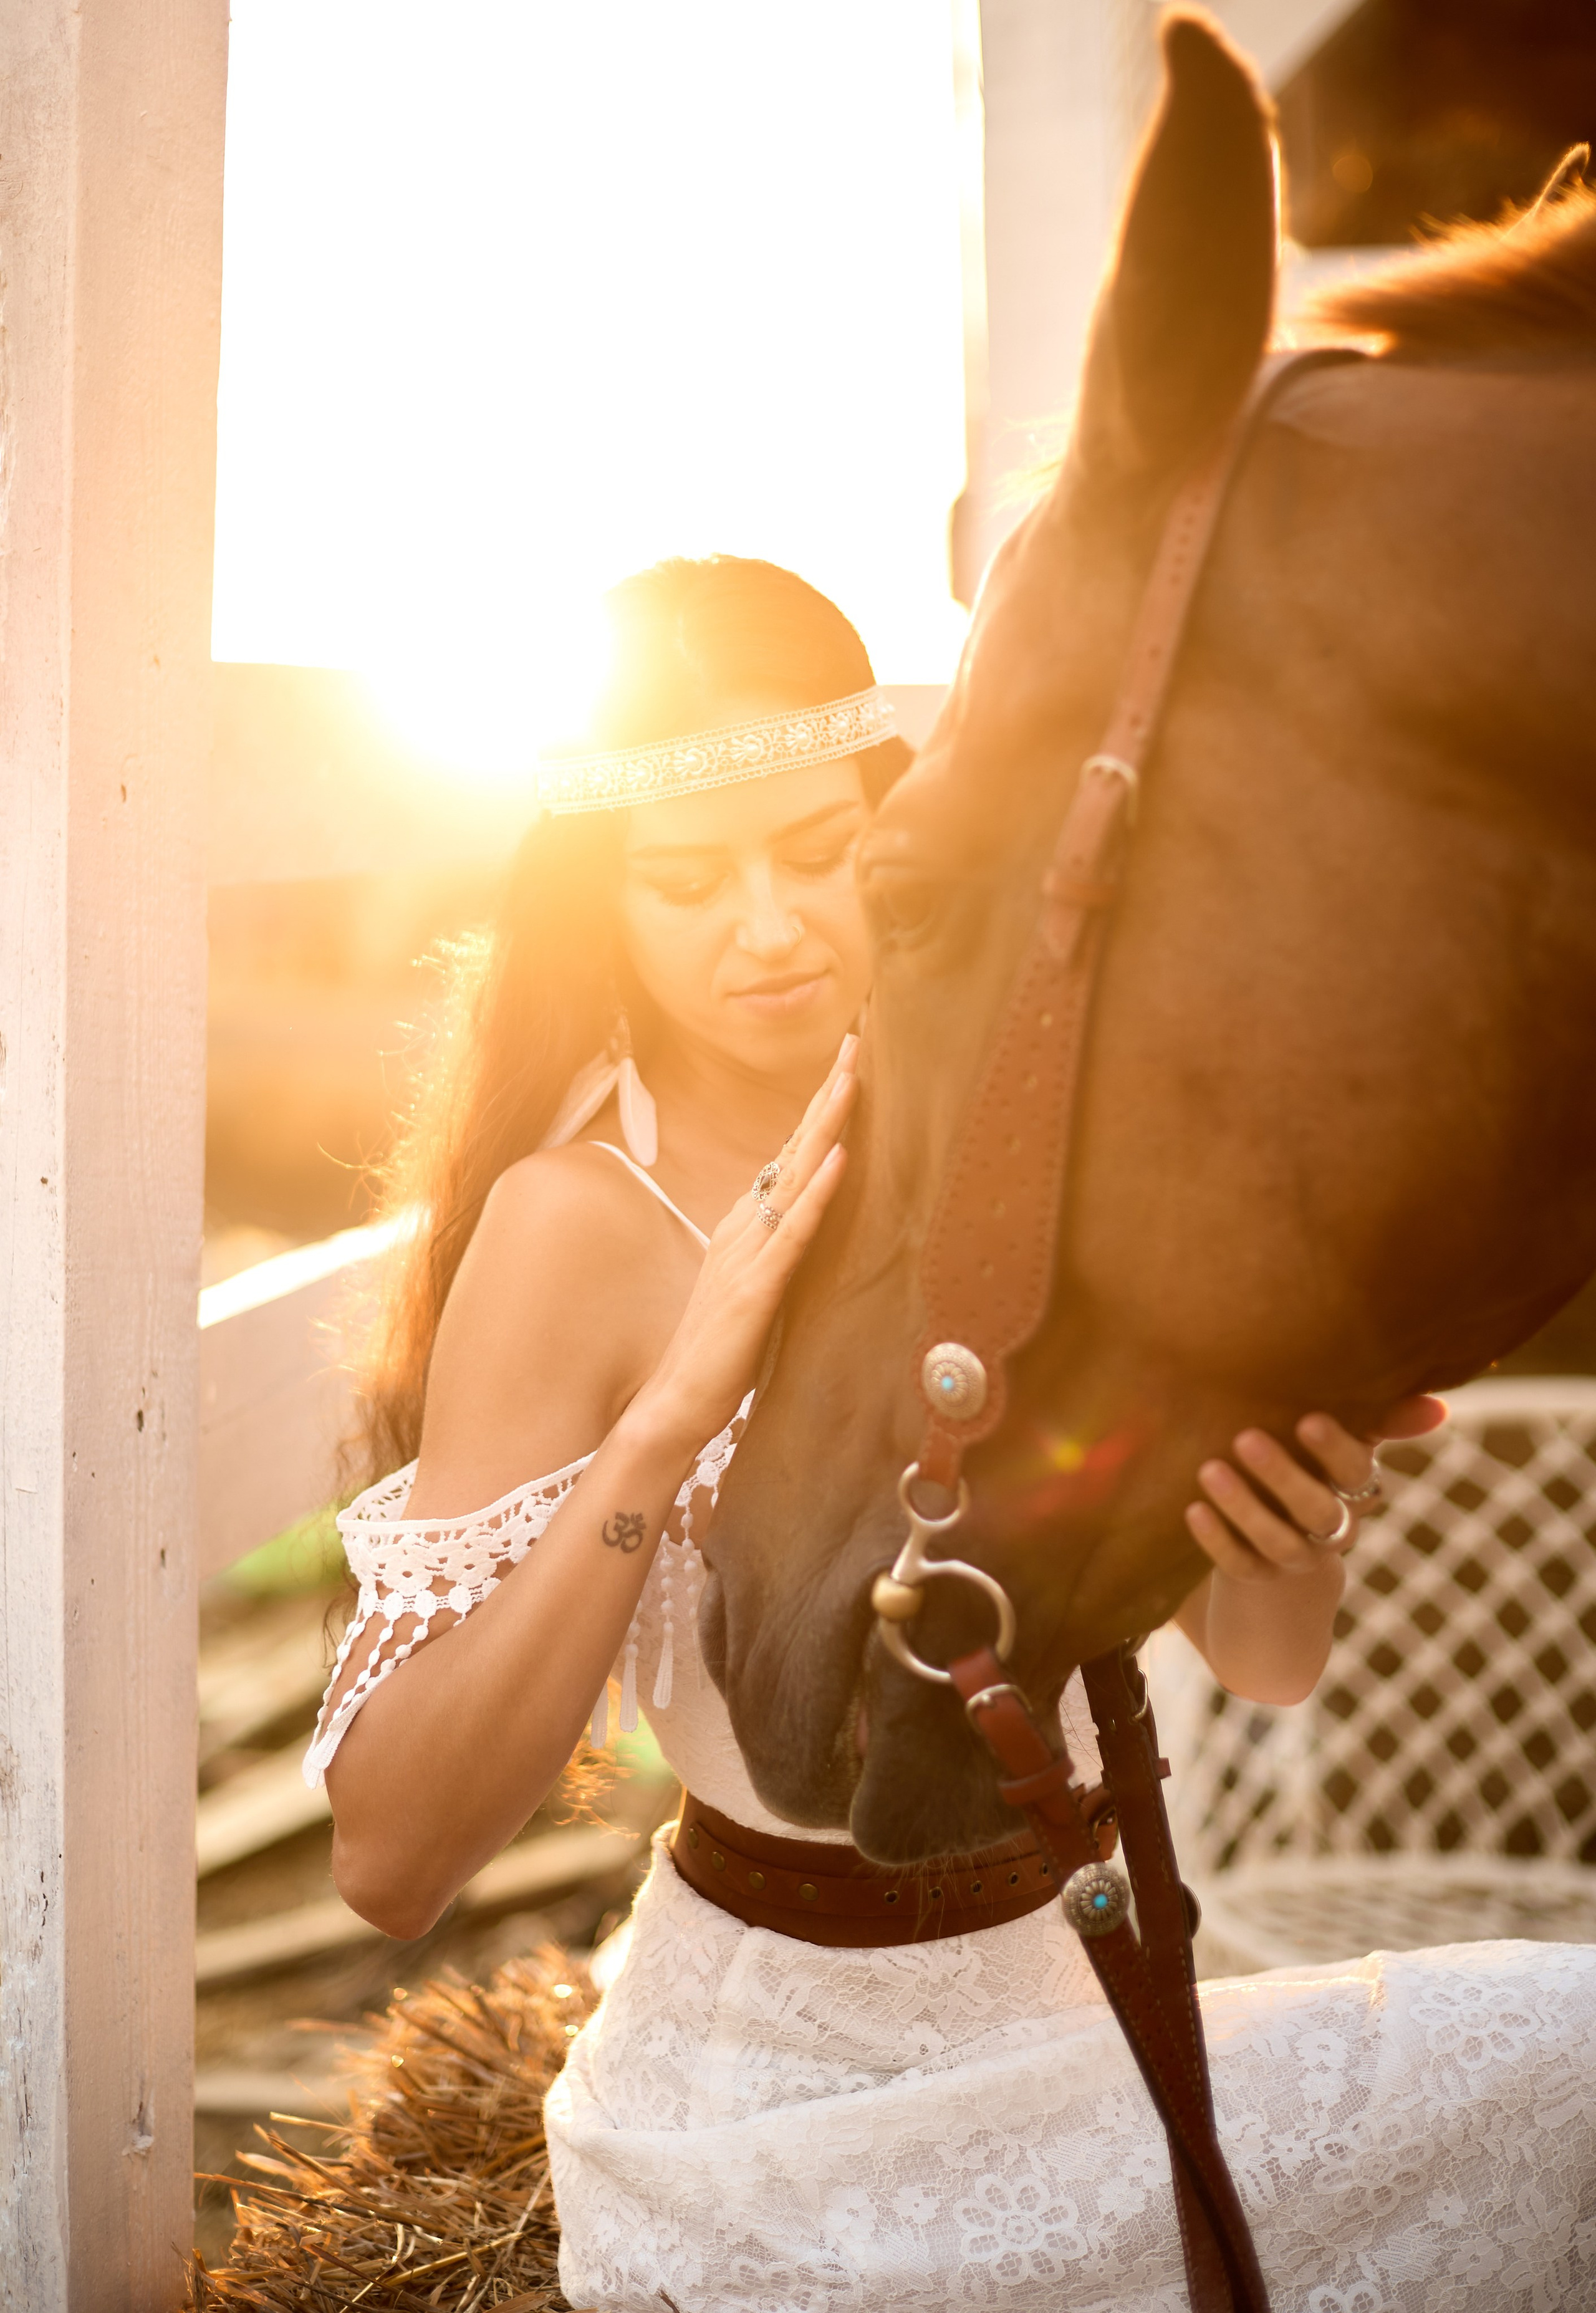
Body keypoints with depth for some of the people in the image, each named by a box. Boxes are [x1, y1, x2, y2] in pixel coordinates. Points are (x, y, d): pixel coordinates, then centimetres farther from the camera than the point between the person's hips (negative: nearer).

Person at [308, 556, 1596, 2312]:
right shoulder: (576, 1223, -14)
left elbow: (1258, 1664, 4)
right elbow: (387, 1862, -21)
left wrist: (1295, 1542, -18)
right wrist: (668, 1420, -29)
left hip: (1046, 2018, 5)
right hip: (772, 2117, -5)